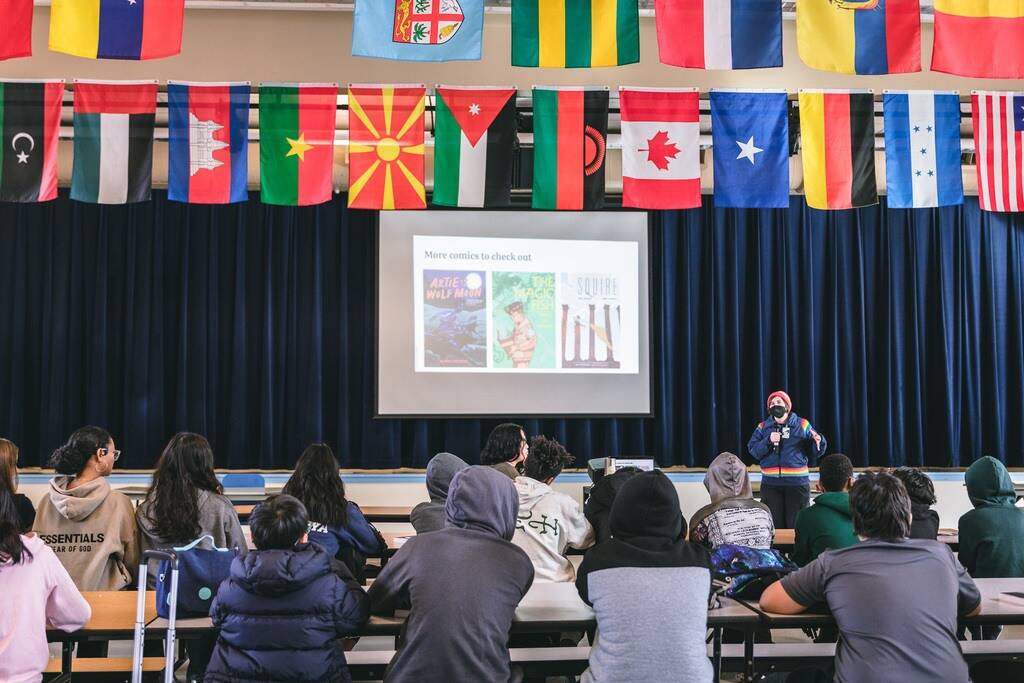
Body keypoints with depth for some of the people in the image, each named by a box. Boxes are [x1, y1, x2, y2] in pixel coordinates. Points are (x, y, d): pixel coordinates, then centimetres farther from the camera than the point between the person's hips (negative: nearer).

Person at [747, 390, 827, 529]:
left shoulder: (802, 425, 6)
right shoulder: (763, 427, 10)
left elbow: (812, 453, 5)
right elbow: (753, 450, -1)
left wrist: (818, 442, -15)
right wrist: (768, 441, -15)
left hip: (797, 483, -1)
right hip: (771, 484, 2)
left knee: (796, 525, 1)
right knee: (774, 525, 5)